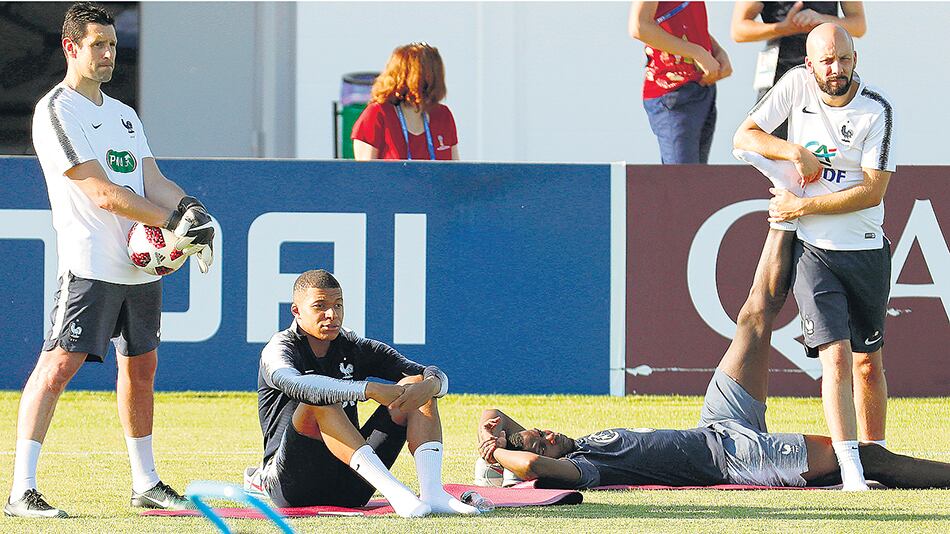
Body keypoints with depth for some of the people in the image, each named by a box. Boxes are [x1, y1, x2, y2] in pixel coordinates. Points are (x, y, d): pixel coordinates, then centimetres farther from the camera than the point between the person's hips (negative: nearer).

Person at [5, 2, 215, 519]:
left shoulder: (124, 114, 20)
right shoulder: (57, 111, -7)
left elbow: (152, 182, 11)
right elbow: (104, 194, -15)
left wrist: (190, 208, -11)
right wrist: (173, 221, -17)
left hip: (143, 264, 8)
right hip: (91, 264, -8)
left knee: (141, 366, 15)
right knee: (59, 363, -14)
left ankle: (145, 484, 27)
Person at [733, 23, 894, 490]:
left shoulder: (876, 109, -10)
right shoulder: (796, 85, -3)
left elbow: (873, 190, -14)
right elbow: (744, 136, 1)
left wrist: (803, 206, -16)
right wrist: (796, 151, -16)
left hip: (865, 250, 1)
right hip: (812, 250, 0)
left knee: (868, 363, 11)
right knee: (835, 355, -14)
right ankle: (849, 470, -19)